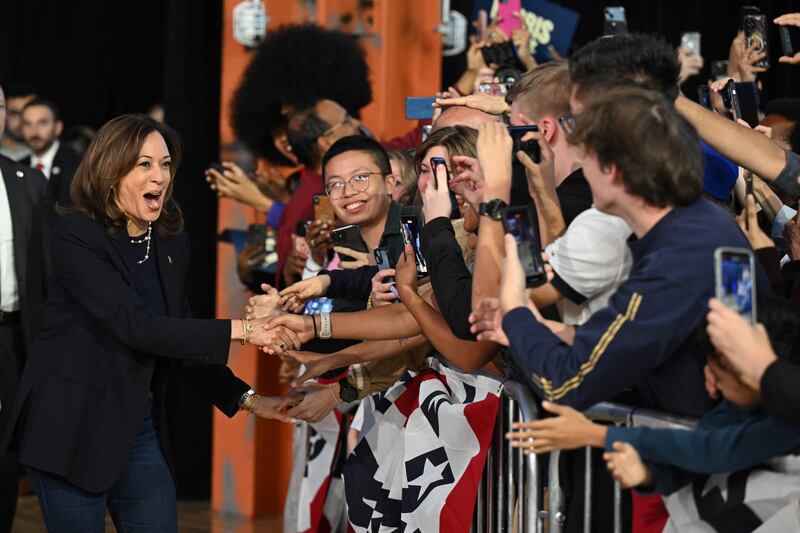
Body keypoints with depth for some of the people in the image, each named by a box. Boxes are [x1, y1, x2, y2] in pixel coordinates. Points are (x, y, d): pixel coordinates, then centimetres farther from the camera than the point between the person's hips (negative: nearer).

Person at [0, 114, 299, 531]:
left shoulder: (170, 243, 6)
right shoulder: (77, 237, -15)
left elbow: (179, 343, 11)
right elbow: (136, 326, -24)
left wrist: (246, 398, -1)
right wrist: (240, 330, -26)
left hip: (141, 427, 6)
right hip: (73, 427, -6)